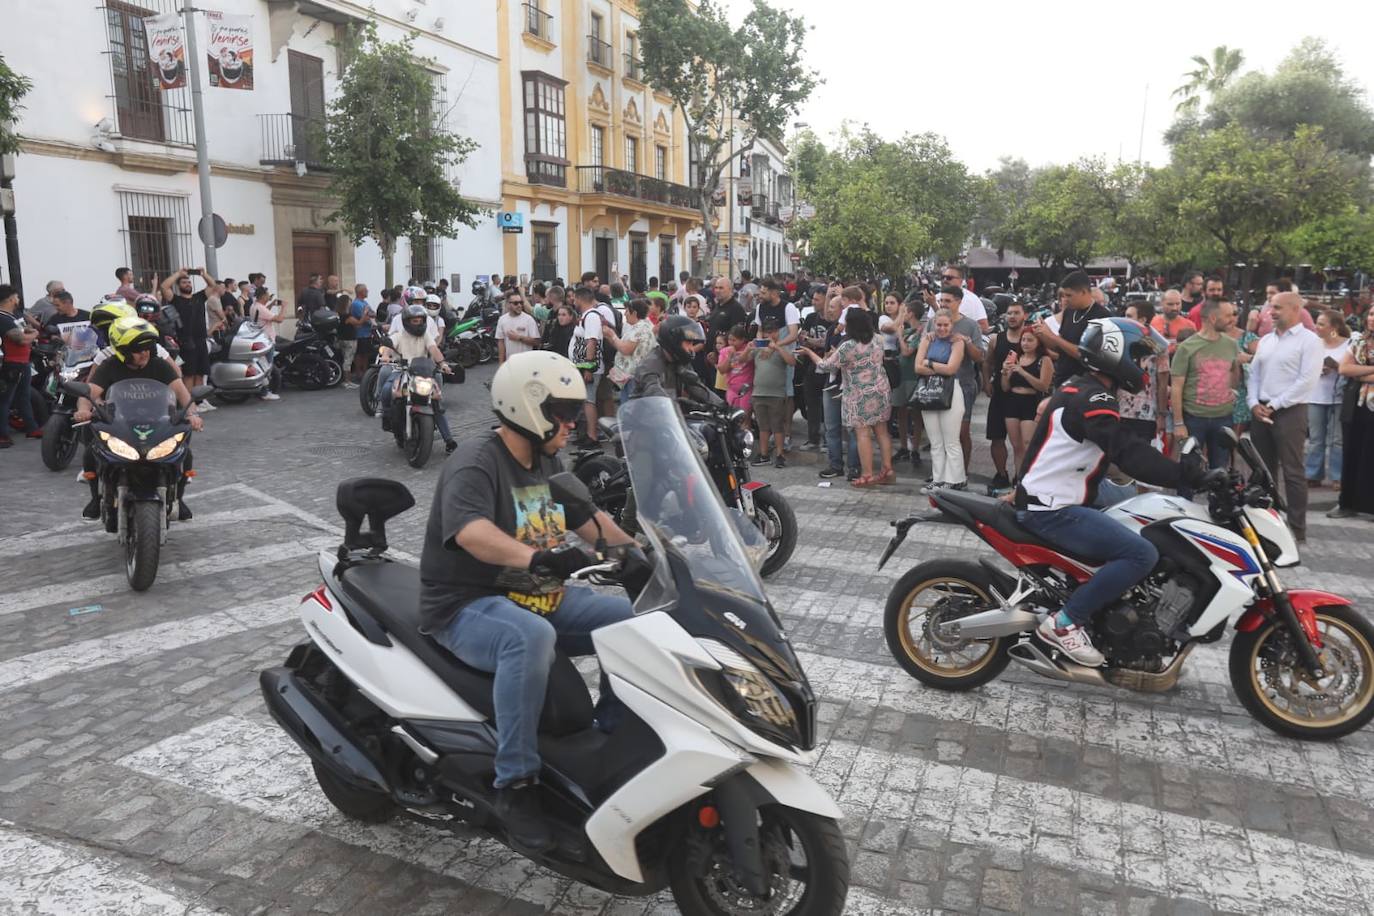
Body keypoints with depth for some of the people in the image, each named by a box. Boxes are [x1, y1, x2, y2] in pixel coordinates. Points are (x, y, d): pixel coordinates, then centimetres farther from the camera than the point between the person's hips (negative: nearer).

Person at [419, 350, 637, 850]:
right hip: (467, 607, -8)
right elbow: (470, 531, -38)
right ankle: (515, 785, -26)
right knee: (530, 637, -39)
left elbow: (587, 517, 19)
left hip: (539, 596, 8)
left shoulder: (546, 462, 10)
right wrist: (535, 557, -54)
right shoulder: (475, 463, -18)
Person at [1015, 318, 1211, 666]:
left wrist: (1182, 468, 16)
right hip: (1052, 510, -11)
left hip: (1053, 499, 11)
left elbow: (1123, 448, 20)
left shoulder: (1079, 388, 15)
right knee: (1142, 554, -20)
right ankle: (1064, 622, -14)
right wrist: (1186, 475, -33)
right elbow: (1128, 453, -32)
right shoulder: (1092, 399, -18)